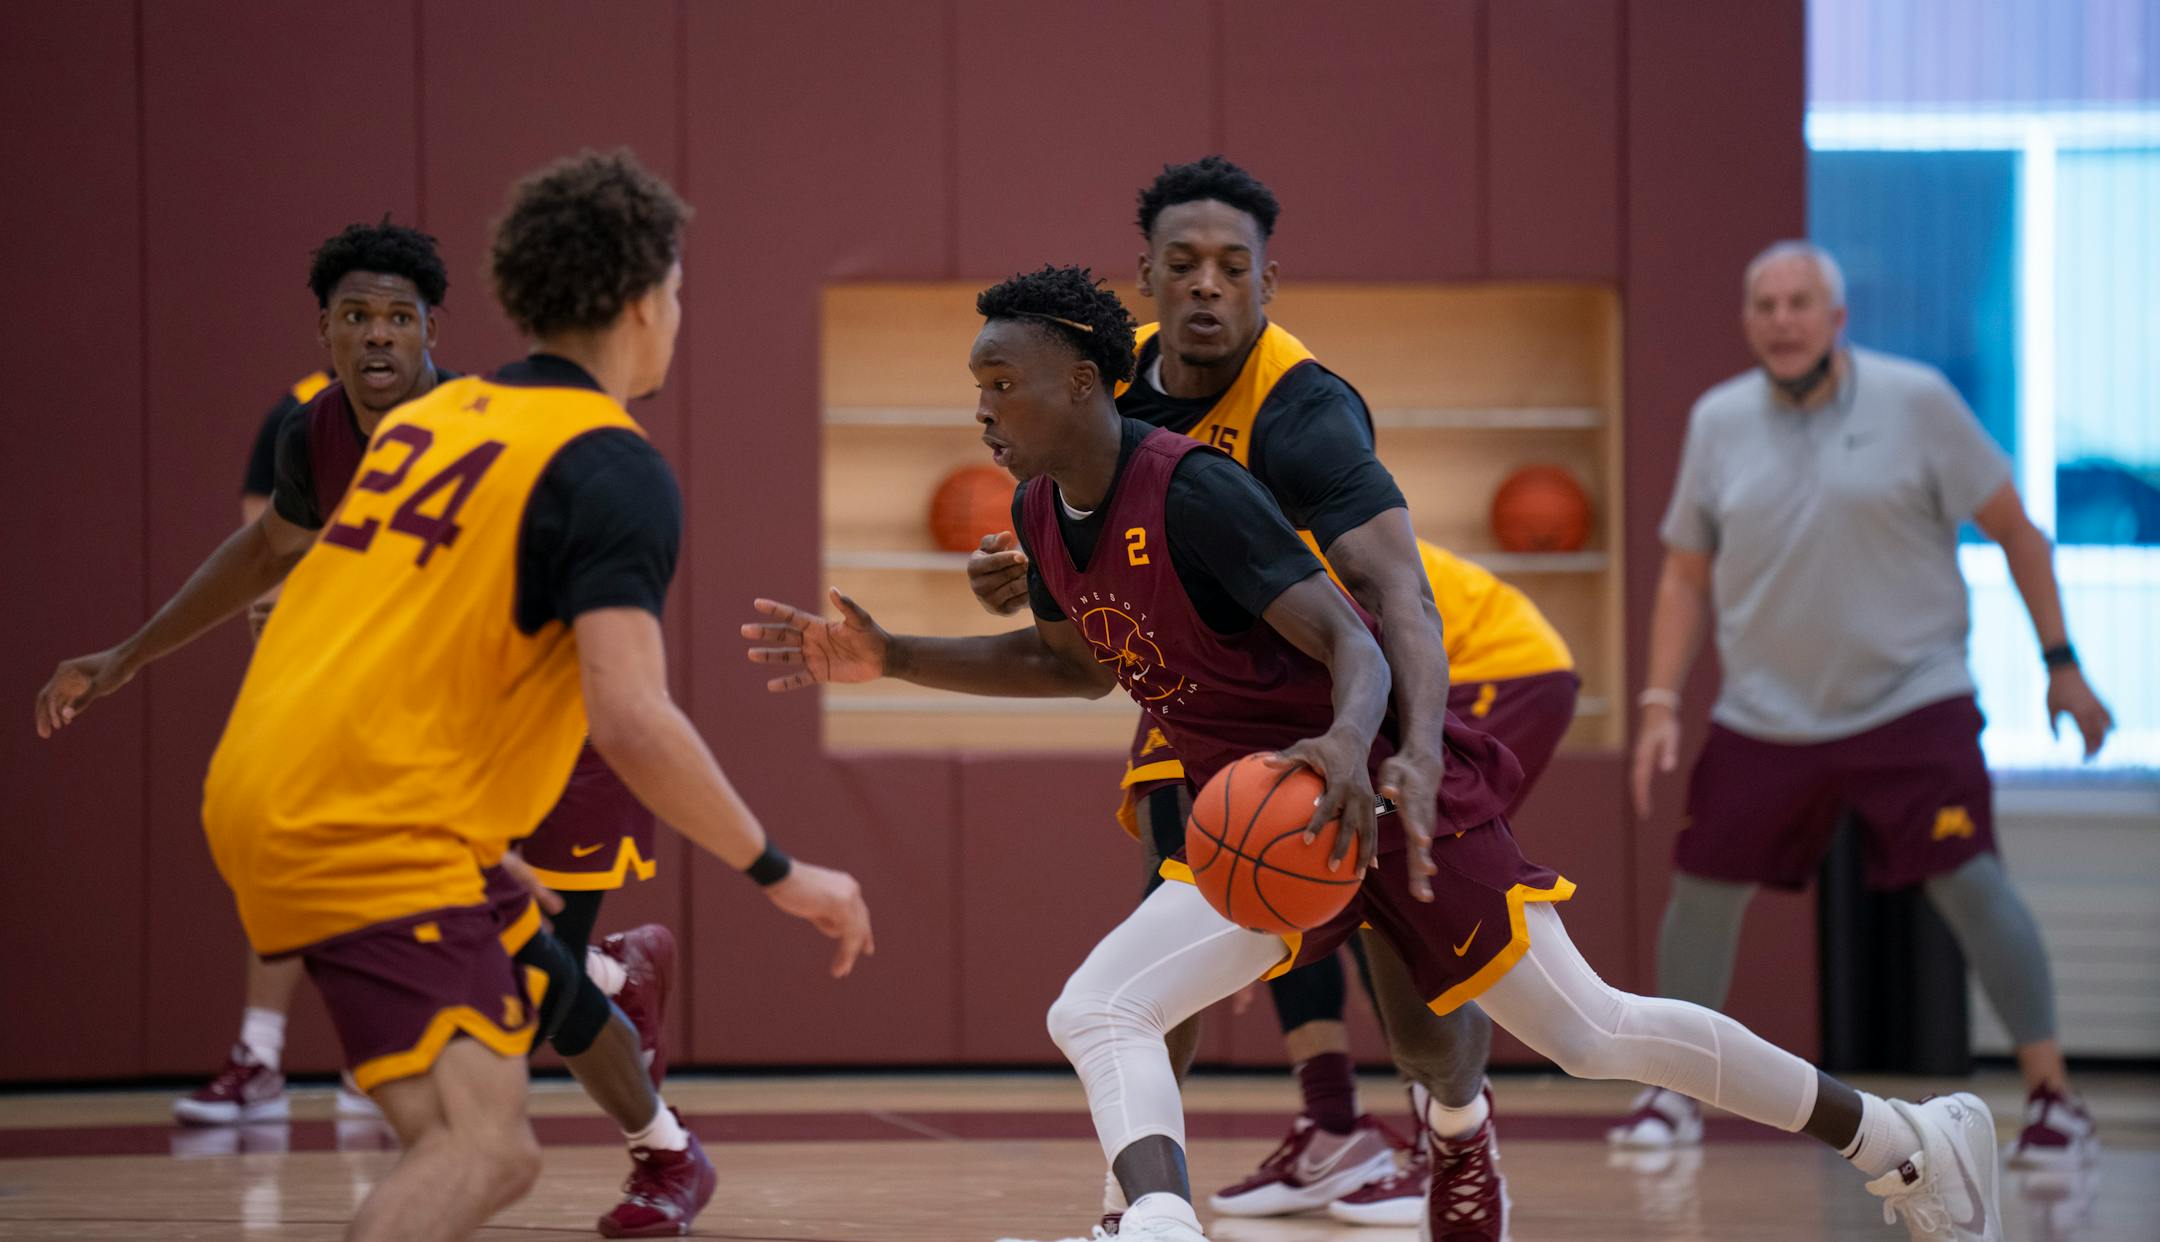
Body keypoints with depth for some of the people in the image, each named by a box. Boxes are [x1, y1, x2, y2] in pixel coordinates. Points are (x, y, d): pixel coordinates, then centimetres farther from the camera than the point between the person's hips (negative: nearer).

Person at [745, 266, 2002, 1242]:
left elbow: (1353, 639, -26)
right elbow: (1069, 658, 22)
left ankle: (1910, 1139, 14)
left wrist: (1352, 745, -48)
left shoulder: (1192, 491, -22)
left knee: (1590, 1033, -1)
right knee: (1094, 1013, -13)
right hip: (1265, 822, 8)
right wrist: (889, 660, 12)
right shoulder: (1044, 515, 3)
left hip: (1385, 790, -8)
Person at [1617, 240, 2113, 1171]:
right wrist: (1661, 702, 3)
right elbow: (1686, 574, 11)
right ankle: (1675, 1096, 23)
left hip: (1910, 701, -4)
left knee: (1966, 880, -16)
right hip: (1764, 713, 4)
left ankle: (2053, 1098, -9)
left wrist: (2059, 660, -5)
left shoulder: (1916, 403, -8)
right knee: (1703, 887, 5)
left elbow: (2013, 529, -2)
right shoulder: (1718, 422, 2)